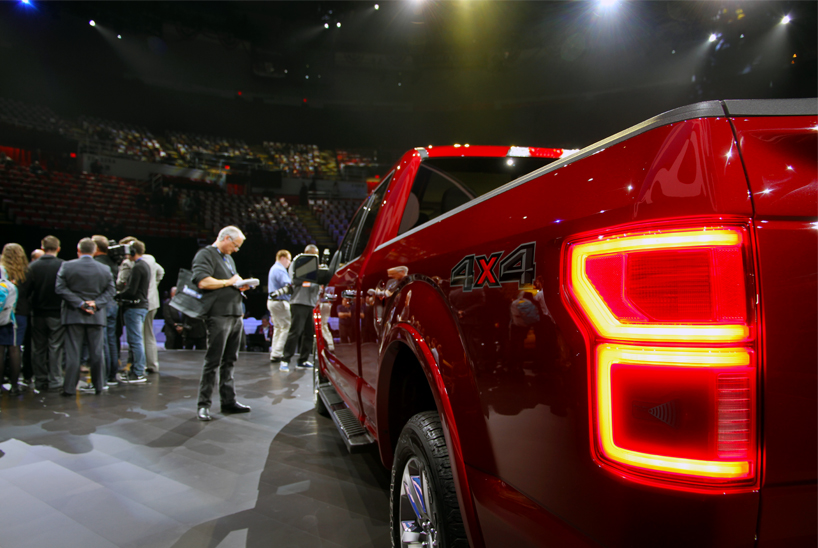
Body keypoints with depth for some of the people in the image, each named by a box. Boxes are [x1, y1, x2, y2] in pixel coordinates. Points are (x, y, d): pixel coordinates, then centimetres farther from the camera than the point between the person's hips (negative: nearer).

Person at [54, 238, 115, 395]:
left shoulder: (67, 266, -4)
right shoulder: (105, 269, 0)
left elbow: (60, 288, -7)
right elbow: (110, 291, -1)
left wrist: (79, 303, -9)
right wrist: (96, 303, -6)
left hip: (73, 315, -1)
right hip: (96, 317, 1)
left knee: (72, 353, 4)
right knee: (96, 352, 8)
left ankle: (69, 388, 7)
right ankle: (98, 385, 15)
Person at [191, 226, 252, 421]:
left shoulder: (229, 258, 23)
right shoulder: (205, 255, -5)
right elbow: (203, 281, -19)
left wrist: (240, 286, 9)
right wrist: (229, 282, -10)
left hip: (235, 315, 9)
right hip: (219, 315, -9)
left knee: (229, 361, 11)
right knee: (213, 361, -6)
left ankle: (228, 401, 17)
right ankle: (203, 404, 2)